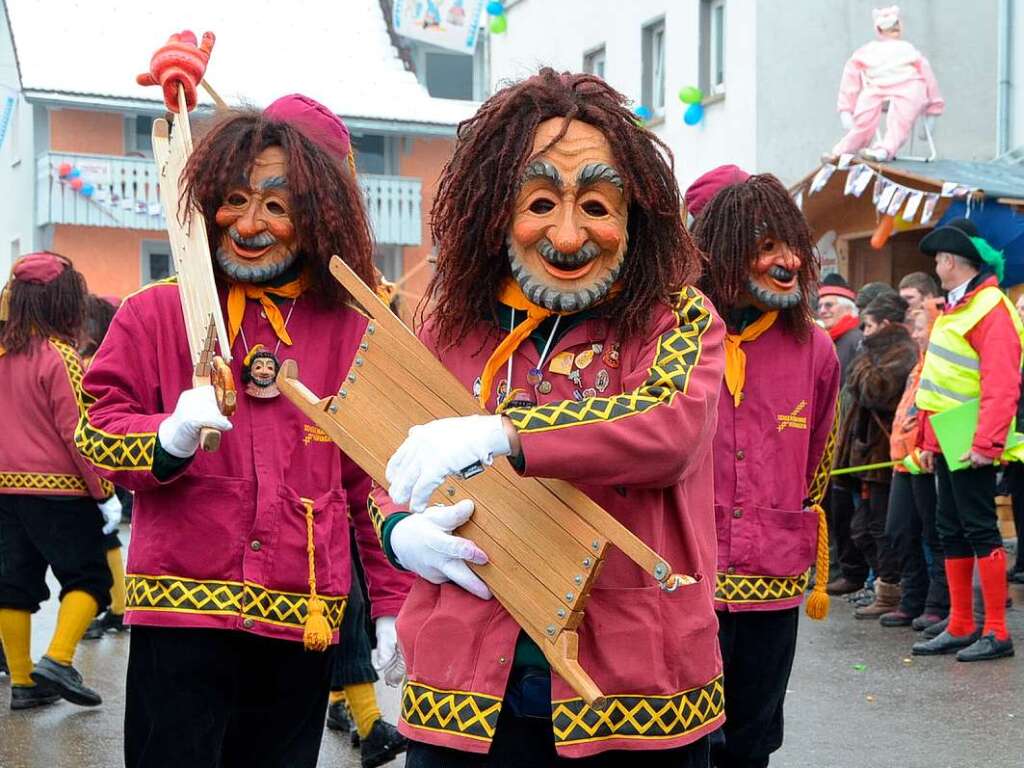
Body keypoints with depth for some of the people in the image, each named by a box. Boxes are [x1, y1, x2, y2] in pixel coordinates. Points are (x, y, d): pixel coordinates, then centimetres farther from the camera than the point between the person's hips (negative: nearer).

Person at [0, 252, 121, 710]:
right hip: (59, 490, -7)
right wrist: (106, 494, -12)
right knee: (88, 577, 4)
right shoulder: (59, 355, -14)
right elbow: (77, 432, -17)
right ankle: (58, 660, -10)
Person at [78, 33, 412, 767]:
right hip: (181, 610, -2)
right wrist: (168, 438, -19)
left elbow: (374, 479, 11)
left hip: (303, 622, 2)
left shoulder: (353, 334, 7)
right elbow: (98, 426, 3)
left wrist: (393, 604, 8)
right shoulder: (156, 314, 2)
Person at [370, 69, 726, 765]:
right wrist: (402, 532, -8)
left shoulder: (677, 319, -3)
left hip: (635, 690, -2)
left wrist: (499, 434, -30)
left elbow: (673, 428, -23)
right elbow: (395, 471, 15)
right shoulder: (453, 329, 5)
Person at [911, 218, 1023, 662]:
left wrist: (986, 443, -27)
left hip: (971, 445, -10)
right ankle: (960, 628, 20)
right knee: (951, 533, 12)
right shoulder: (954, 308, 17)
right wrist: (928, 440, 19)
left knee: (979, 530, -5)